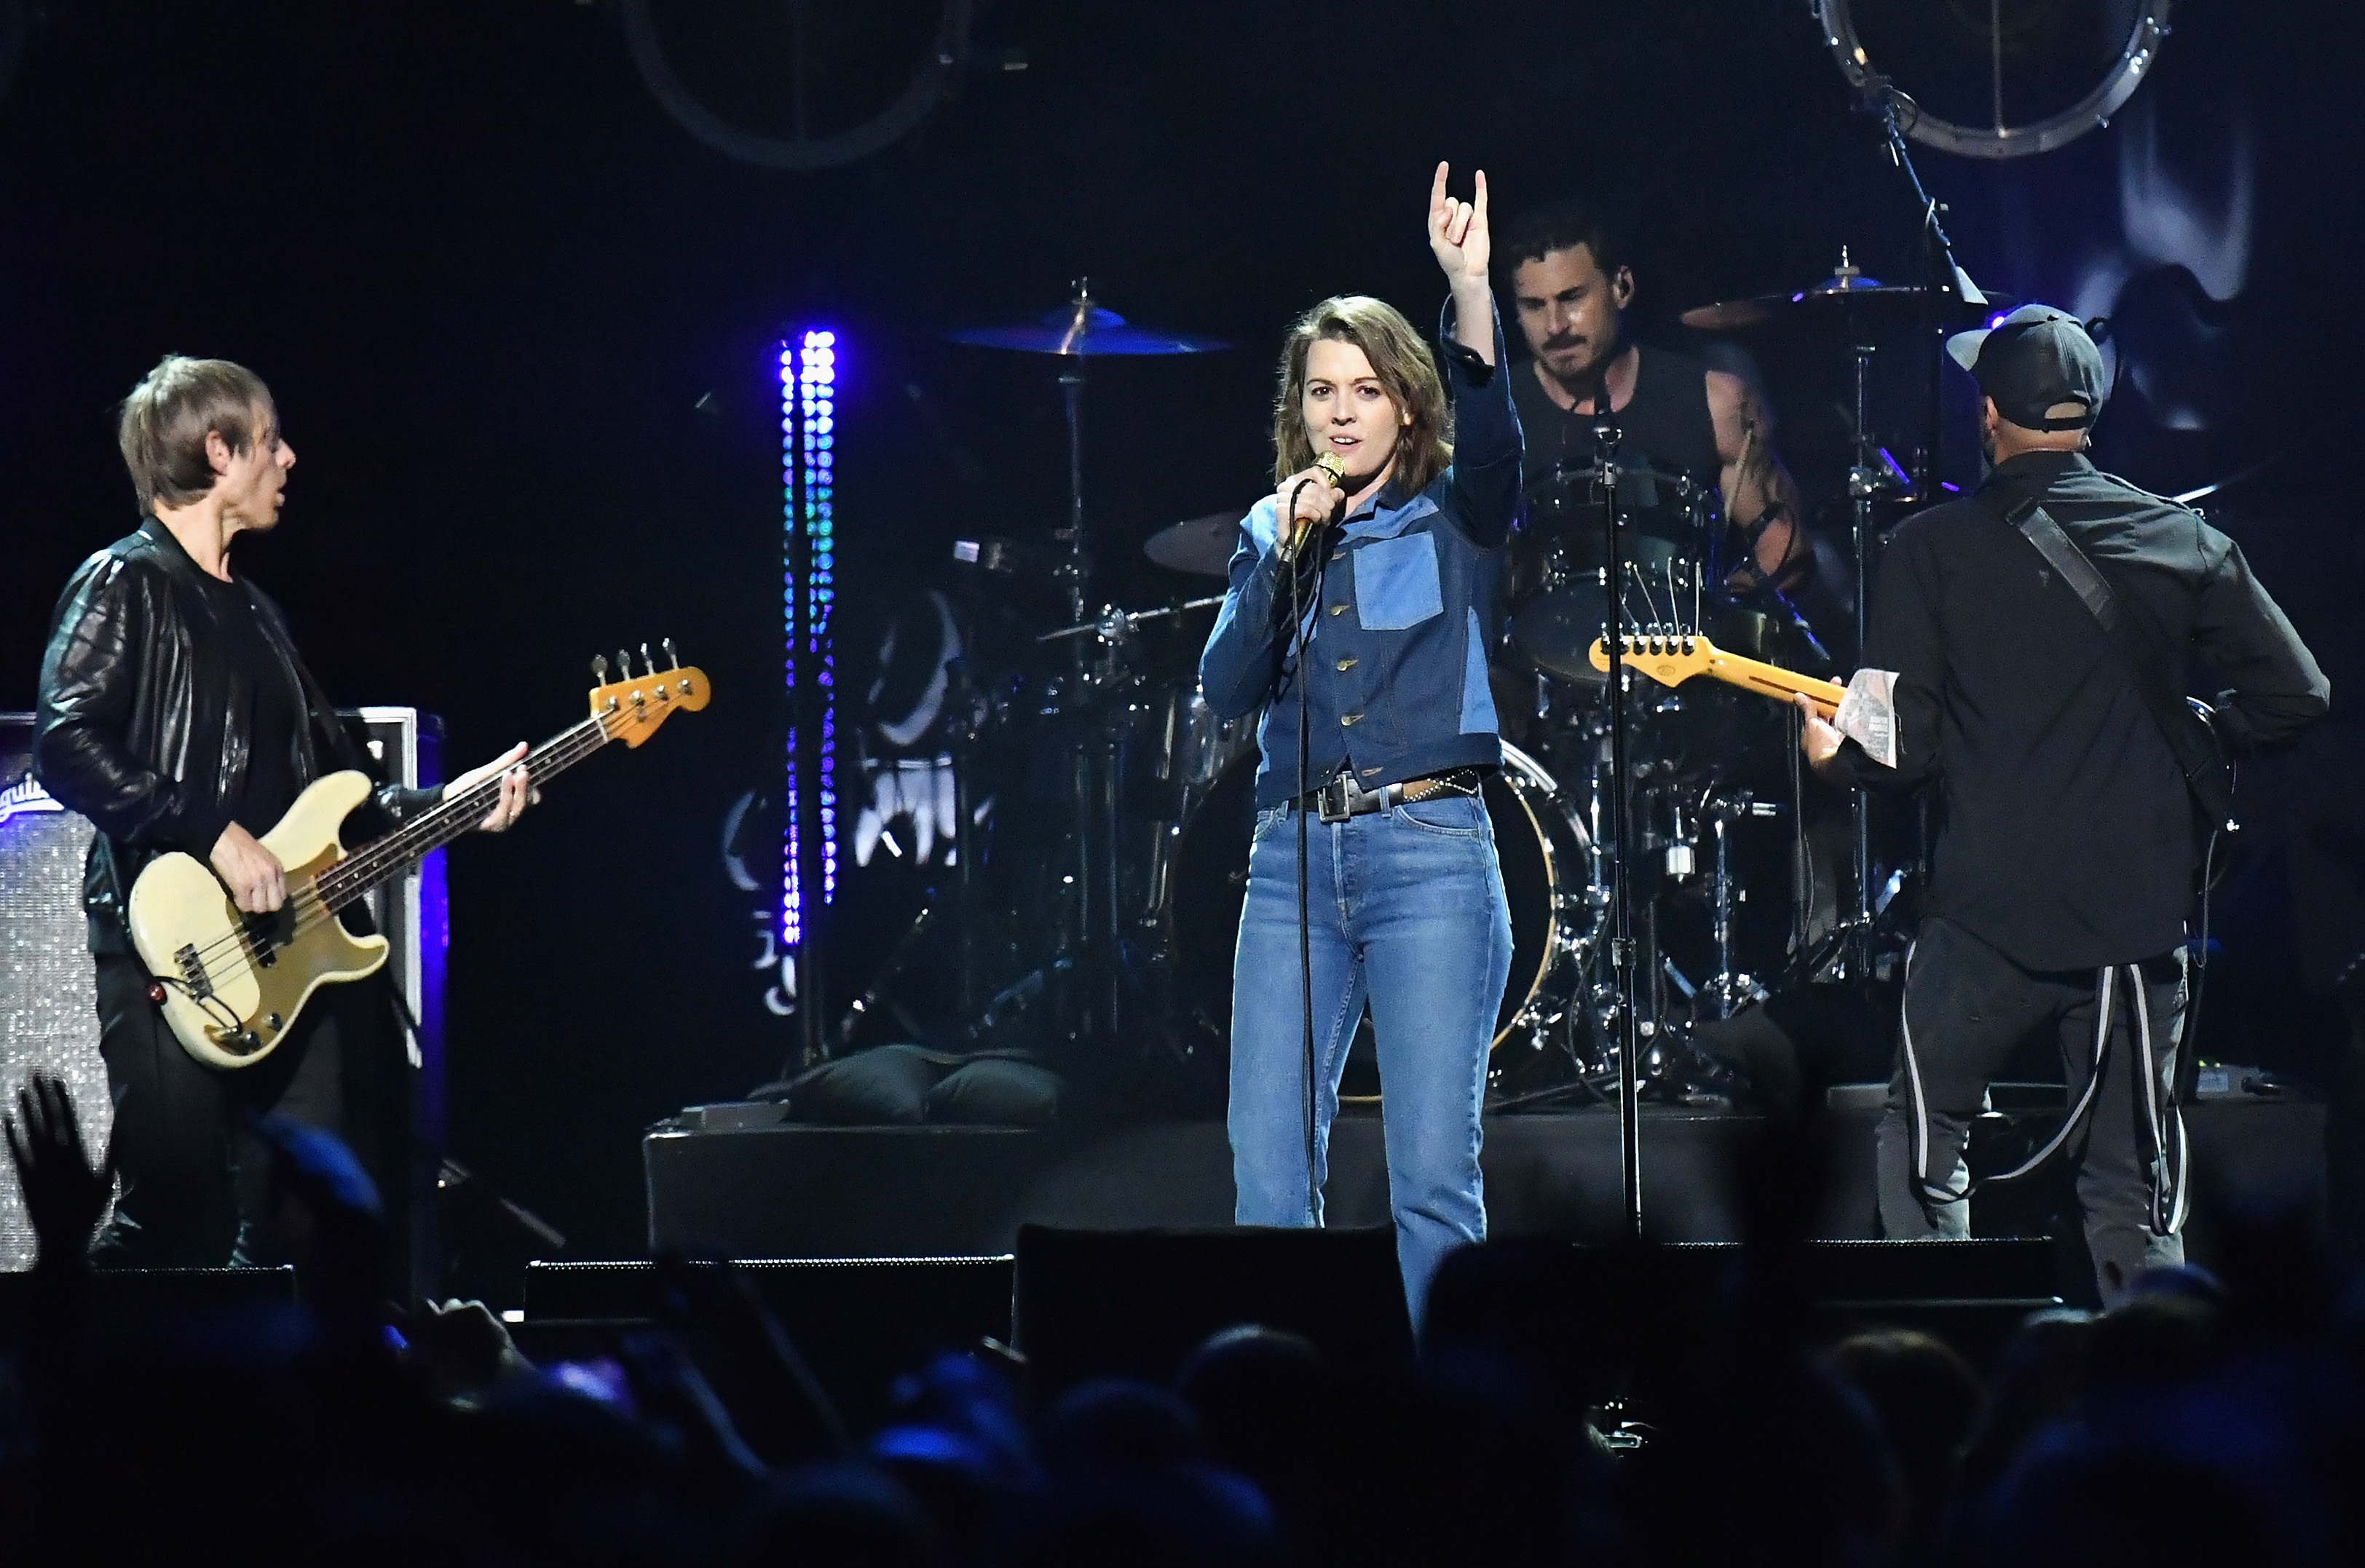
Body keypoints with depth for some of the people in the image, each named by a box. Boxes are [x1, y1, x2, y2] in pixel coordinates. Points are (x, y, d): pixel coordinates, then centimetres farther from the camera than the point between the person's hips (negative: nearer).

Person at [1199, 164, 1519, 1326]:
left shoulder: (1451, 520, 4)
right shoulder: (1270, 532, 15)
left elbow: (1494, 443, -18)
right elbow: (1226, 690, 4)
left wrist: (1472, 294, -31)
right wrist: (1286, 555, -7)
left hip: (1429, 849, -3)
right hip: (1293, 852, 3)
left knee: (1432, 1169, -7)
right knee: (1267, 1164, -2)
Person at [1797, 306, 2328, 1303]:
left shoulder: (1934, 548, -4)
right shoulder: (2185, 544, 3)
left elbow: (1904, 749, -7)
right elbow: (2298, 694, 2)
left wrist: (1832, 757, 14)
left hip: (1988, 914, -2)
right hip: (2141, 914, 2)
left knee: (1922, 1145, 15)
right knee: (2132, 1192, 8)